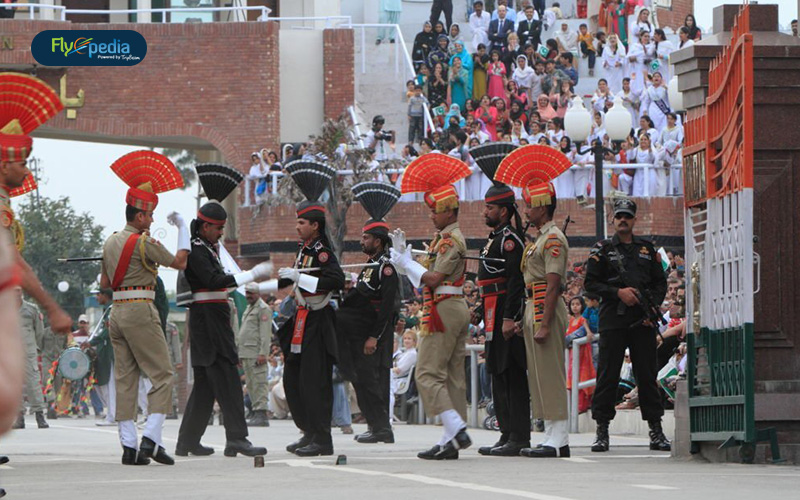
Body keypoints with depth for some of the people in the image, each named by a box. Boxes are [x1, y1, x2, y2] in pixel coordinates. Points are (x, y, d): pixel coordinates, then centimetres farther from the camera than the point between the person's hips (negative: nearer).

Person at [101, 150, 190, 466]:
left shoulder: (111, 242, 14)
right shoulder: (144, 243, -10)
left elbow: (104, 283, 21)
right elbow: (179, 262, 0)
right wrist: (183, 228, 9)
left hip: (116, 311, 8)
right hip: (140, 310, -8)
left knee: (125, 379, 6)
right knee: (161, 375, -3)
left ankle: (129, 445, 2)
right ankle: (151, 438, -15)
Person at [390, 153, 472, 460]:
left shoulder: (450, 240, -13)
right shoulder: (450, 237, 18)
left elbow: (433, 279, -20)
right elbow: (428, 276, 15)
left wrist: (406, 263, -8)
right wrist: (402, 256, 7)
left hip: (443, 311, -10)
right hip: (457, 309, 10)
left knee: (428, 375, -11)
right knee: (453, 377, 7)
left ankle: (457, 430, -21)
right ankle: (451, 442, 7)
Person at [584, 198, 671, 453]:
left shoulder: (647, 249, 14)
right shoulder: (602, 249, 6)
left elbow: (660, 282, 15)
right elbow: (590, 283, 0)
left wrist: (654, 307, -1)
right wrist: (618, 293, -12)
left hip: (643, 321, 2)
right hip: (613, 320, -2)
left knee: (647, 374, 3)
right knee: (607, 375, -2)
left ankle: (656, 431, 6)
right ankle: (602, 430, 3)